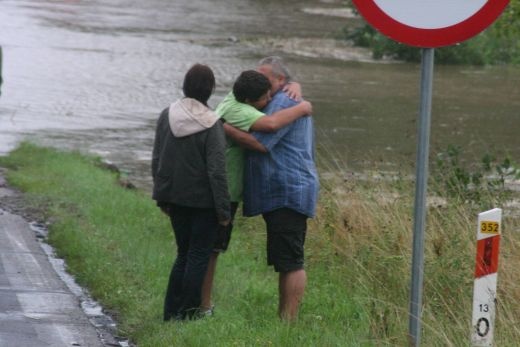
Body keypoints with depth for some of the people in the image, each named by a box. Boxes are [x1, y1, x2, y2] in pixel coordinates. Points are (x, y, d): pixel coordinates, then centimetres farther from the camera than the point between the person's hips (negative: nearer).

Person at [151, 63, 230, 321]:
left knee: (184, 254, 17)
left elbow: (157, 160, 7)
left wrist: (162, 198, 17)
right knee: (199, 256, 5)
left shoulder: (166, 116, 0)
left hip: (175, 198, 5)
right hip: (203, 200, -5)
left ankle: (172, 312, 16)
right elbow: (216, 171, -17)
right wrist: (223, 210, -10)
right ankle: (189, 313, 6)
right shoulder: (211, 125, -16)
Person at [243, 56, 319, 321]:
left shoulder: (284, 103, -12)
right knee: (283, 261, 13)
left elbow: (260, 142, -21)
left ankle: (289, 319, -12)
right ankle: (283, 318, 16)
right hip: (282, 193, 11)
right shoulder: (286, 103, 23)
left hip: (288, 193, -11)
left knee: (290, 261, -11)